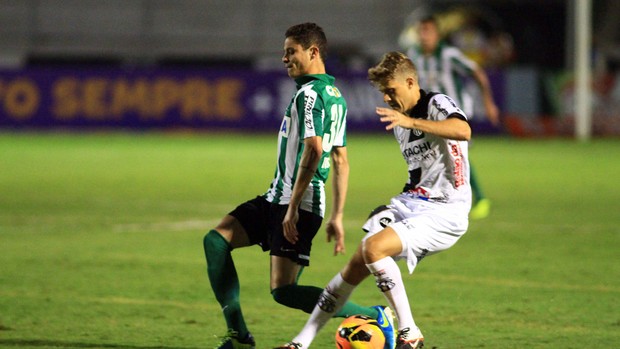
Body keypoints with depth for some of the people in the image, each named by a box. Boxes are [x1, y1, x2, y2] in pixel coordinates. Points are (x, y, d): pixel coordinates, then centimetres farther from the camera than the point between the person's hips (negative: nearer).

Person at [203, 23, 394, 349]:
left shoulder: (309, 94, -13)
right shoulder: (335, 95, 18)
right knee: (215, 240, 3)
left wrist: (293, 208, -24)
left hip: (297, 204, -10)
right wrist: (337, 217, 20)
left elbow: (313, 152, -24)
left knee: (282, 290, -13)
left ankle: (376, 316, -6)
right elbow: (340, 160, 19)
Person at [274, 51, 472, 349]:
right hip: (411, 202, 9)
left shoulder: (438, 105, -12)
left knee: (373, 247, -27)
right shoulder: (399, 121, 15)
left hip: (444, 213, -9)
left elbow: (463, 130, -36)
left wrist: (411, 122, -42)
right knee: (356, 266, 2)